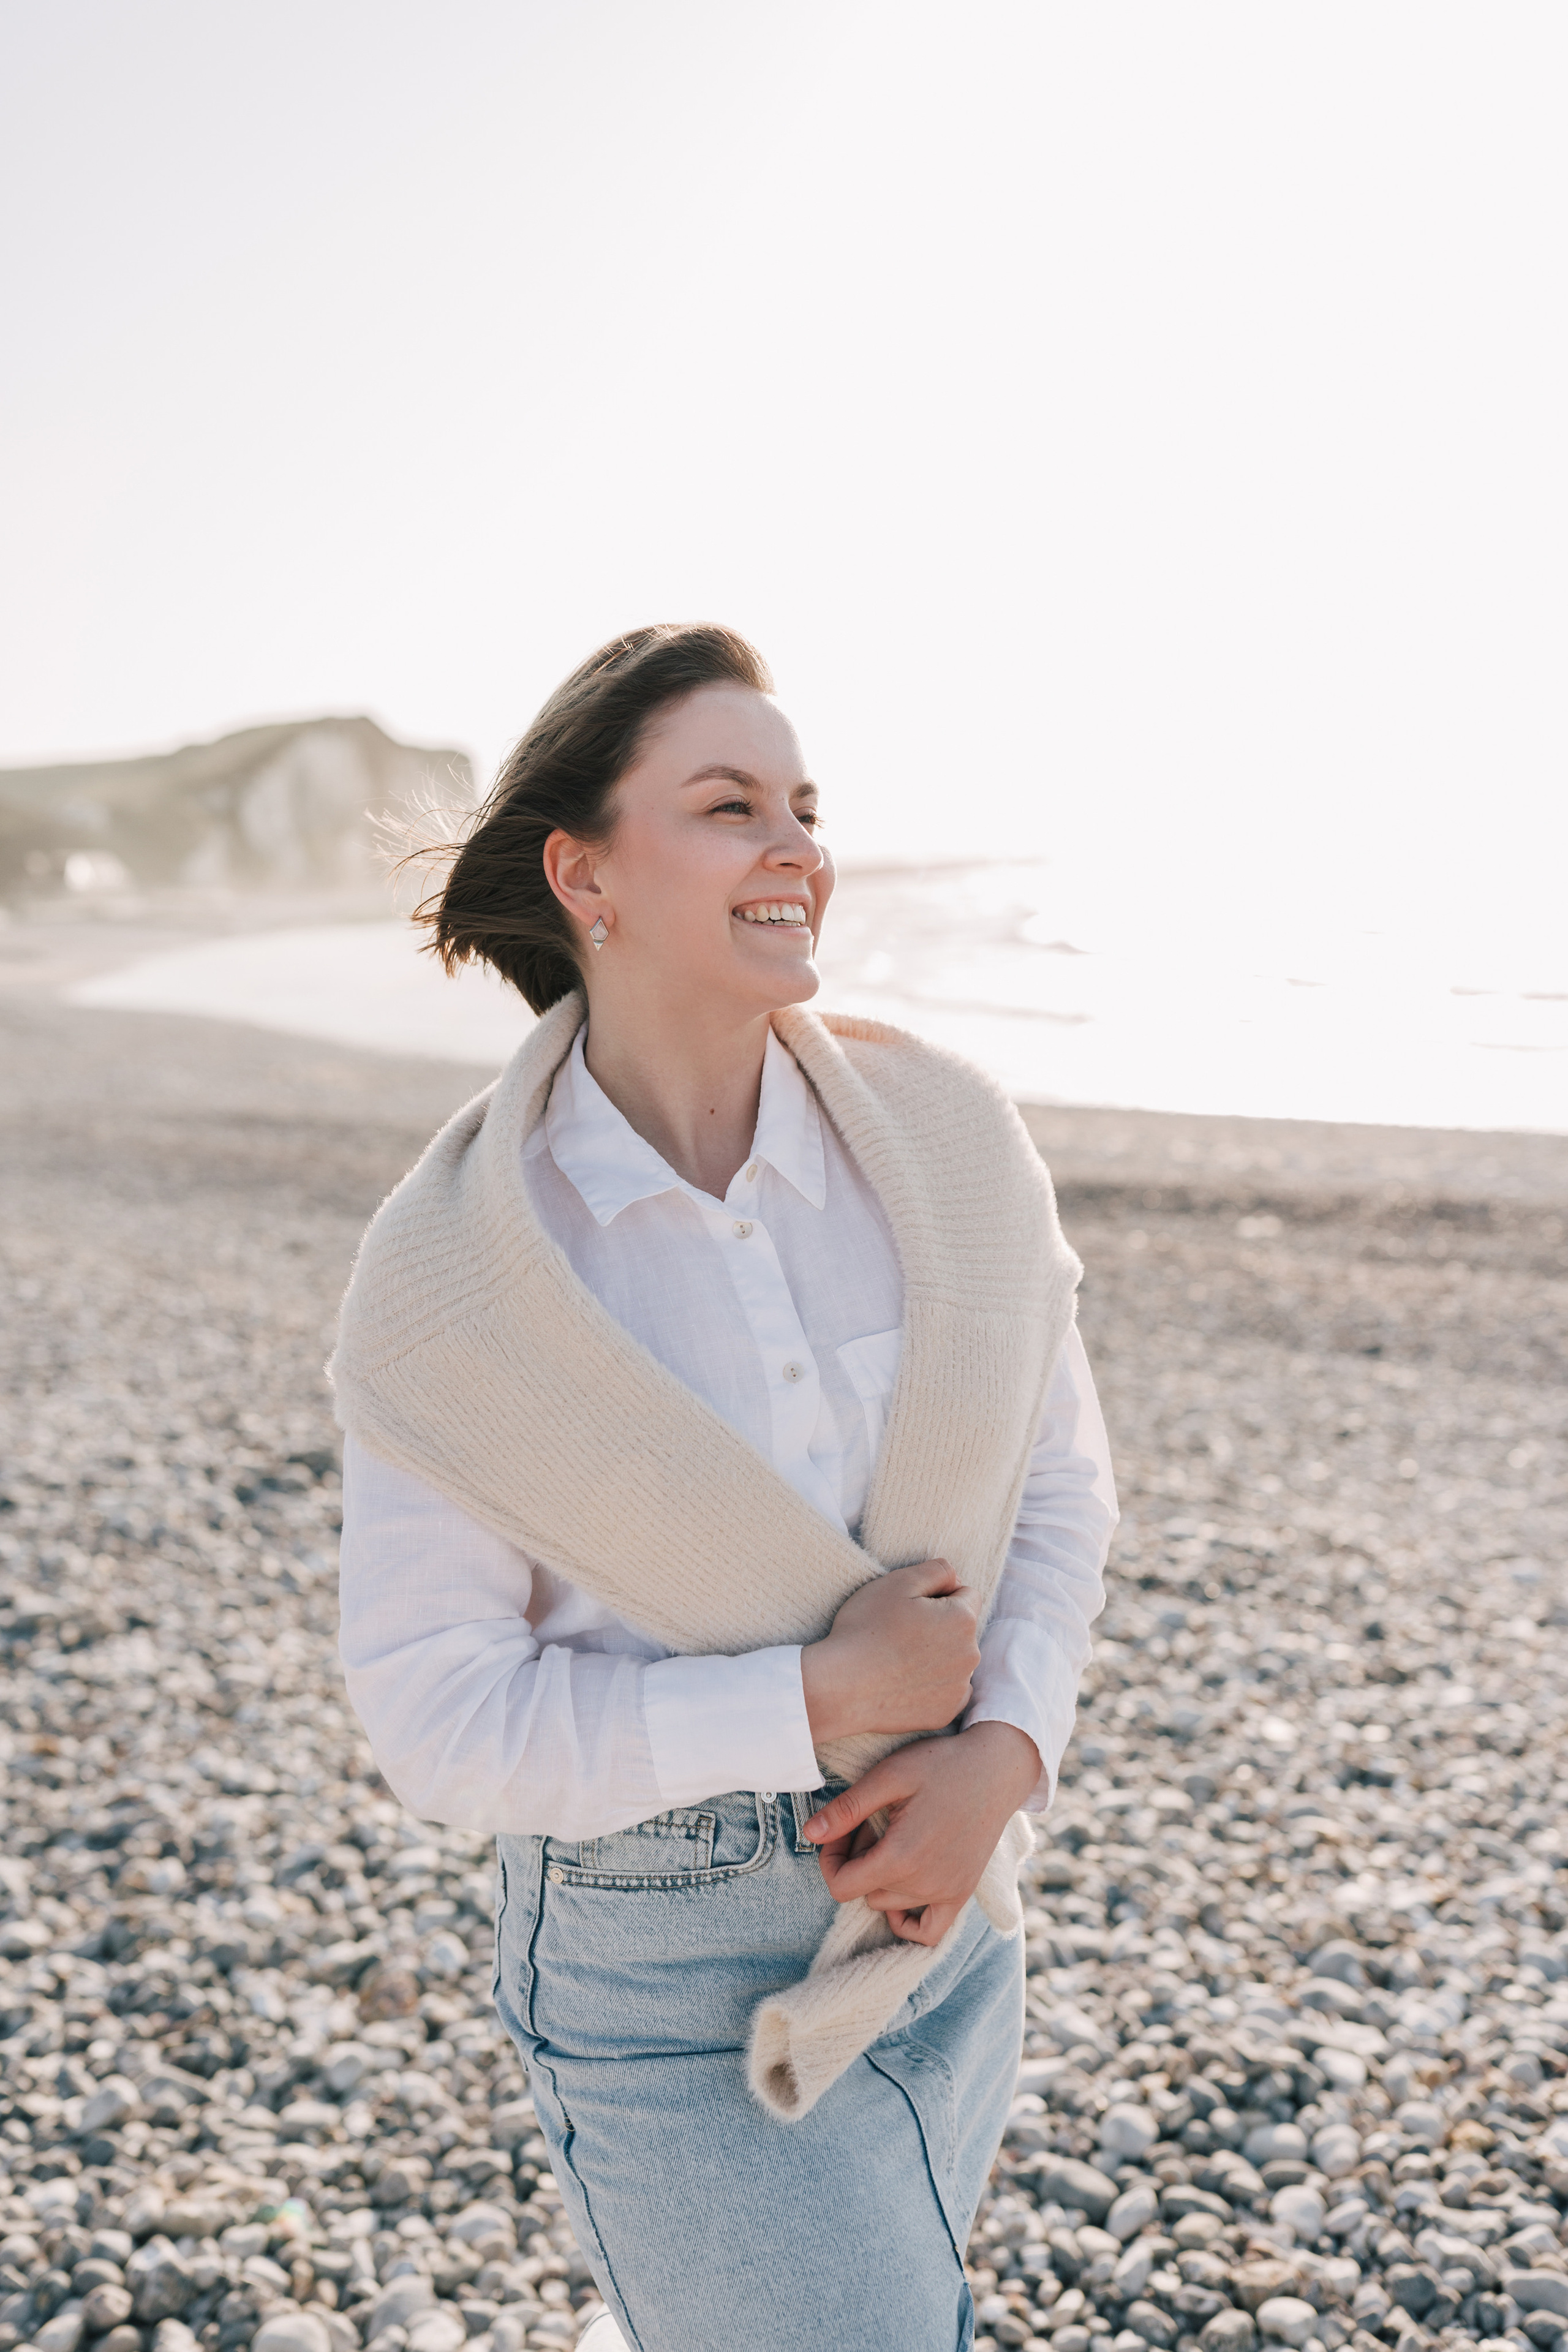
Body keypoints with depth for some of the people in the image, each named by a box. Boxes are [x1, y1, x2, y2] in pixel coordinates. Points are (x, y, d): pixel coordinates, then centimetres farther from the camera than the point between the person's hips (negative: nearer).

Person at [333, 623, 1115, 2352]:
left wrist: (1001, 1754, -14)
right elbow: (439, 1718, -15)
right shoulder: (453, 1270, -17)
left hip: (942, 1901, 5)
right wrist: (816, 1697, -21)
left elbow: (1060, 1483, 1)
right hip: (665, 1971, -4)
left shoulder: (944, 1139, -8)